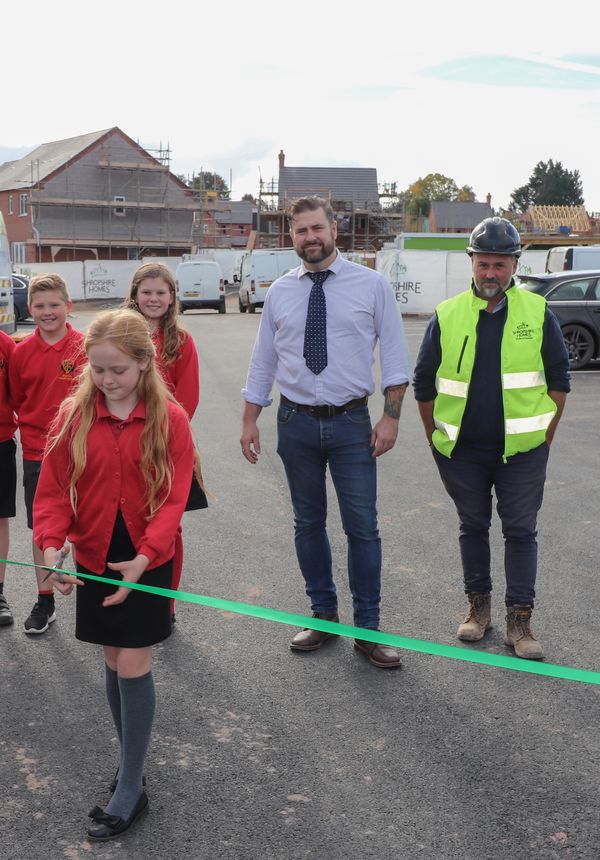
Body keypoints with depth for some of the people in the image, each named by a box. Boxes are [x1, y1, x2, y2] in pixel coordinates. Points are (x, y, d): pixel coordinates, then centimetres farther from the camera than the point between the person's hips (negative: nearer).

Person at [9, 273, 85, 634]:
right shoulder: (22, 351, 0)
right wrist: (35, 432, 2)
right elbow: (18, 401, 10)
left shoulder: (86, 347, -8)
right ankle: (45, 602, 24)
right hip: (36, 453, 3)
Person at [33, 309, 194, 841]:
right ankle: (131, 760, 34)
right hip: (94, 559, 3)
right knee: (114, 663, 14)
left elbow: (174, 499, -13)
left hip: (147, 561, -3)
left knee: (134, 667, -1)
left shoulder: (170, 420, -10)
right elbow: (53, 491, -3)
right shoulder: (73, 417, -3)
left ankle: (130, 791, 12)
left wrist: (143, 558, -24)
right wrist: (51, 547, -19)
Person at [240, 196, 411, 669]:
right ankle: (323, 616, 28)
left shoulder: (371, 285, -2)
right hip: (296, 422, 3)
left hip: (351, 423, -2)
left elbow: (394, 355, -2)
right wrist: (250, 421, 7)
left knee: (363, 526, 1)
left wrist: (391, 417, -9)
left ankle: (368, 629, 14)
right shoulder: (279, 293, 5)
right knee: (308, 523, 12)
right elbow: (263, 361, 10)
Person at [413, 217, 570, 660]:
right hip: (462, 449, 1)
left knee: (521, 531, 4)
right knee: (473, 526, 14)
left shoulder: (538, 313, -2)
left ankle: (520, 620, 13)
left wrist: (546, 433, 1)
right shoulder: (447, 315, -1)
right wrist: (435, 436, 7)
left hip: (522, 449, -1)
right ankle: (478, 606, 29)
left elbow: (559, 378, 4)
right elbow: (424, 382, 7)